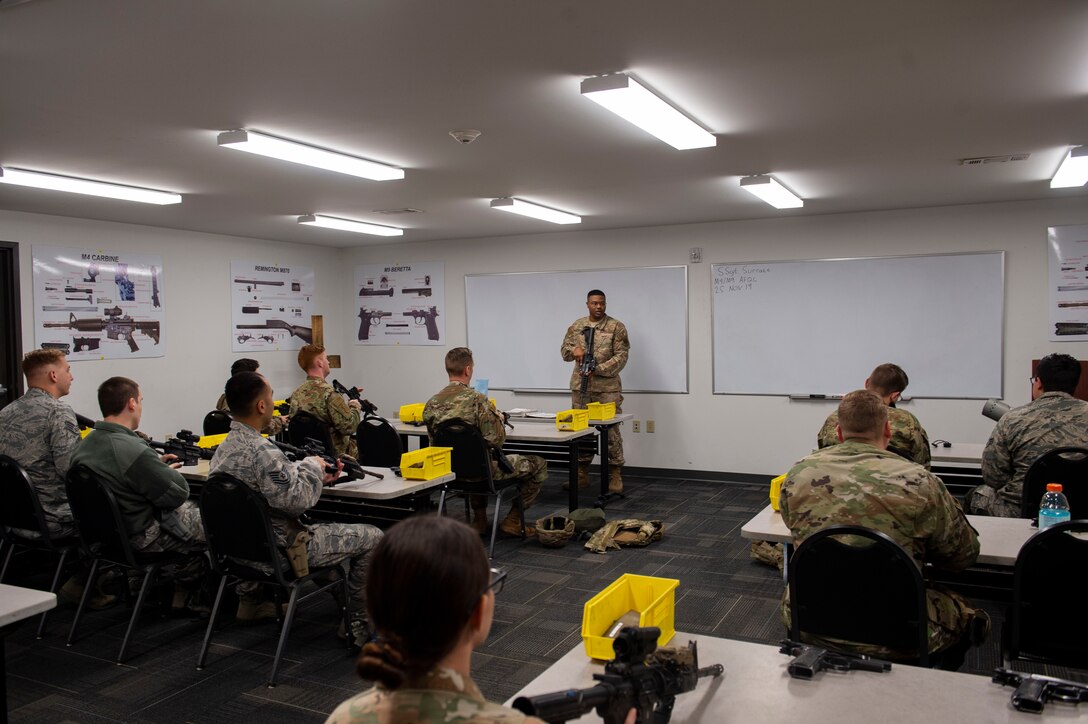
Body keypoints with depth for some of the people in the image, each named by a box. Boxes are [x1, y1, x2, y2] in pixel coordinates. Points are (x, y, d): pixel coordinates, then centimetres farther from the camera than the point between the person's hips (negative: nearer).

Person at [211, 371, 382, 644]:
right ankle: (360, 626, 13)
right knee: (371, 537, 2)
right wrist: (312, 466, -12)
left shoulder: (223, 448, 3)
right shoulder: (261, 451, -29)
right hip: (279, 549, -10)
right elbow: (297, 500, -29)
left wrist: (318, 477, 4)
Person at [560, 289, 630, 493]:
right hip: (580, 386, 4)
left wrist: (598, 369, -19)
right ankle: (582, 474, 17)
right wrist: (574, 350, -13)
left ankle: (615, 476, 5)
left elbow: (621, 355, -8)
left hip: (608, 387, -4)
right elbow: (564, 350, 12)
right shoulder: (576, 326, 10)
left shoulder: (616, 327, -2)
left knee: (611, 430, -3)